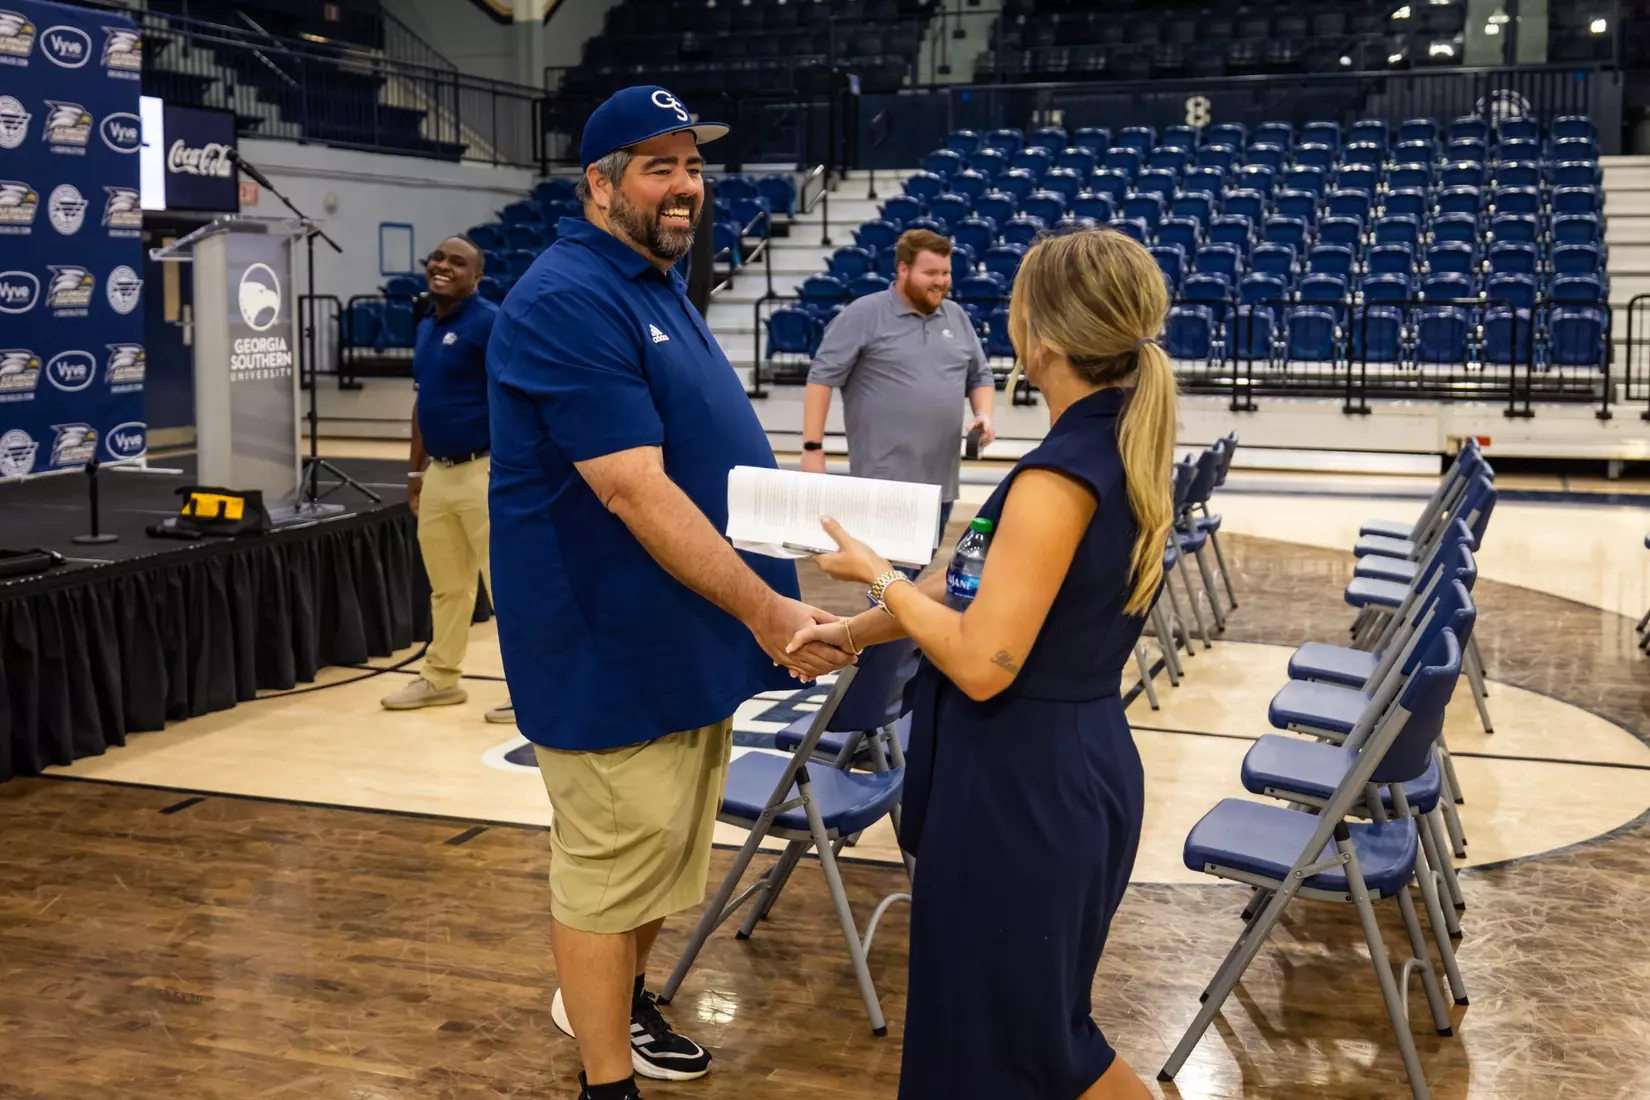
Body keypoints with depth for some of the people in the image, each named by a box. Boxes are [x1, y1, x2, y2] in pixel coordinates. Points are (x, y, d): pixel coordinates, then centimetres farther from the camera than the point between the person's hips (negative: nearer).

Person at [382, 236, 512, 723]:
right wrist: (415, 471, 19)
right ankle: (440, 678, 28)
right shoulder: (426, 326, 13)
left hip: (484, 472, -8)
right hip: (438, 473, 8)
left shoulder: (489, 322, -12)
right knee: (446, 587, 17)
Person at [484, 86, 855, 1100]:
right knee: (609, 866, 2)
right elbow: (633, 491, -28)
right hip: (614, 644, -10)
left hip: (684, 630, 10)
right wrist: (767, 611, -28)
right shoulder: (567, 303, -20)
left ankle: (621, 1003, 41)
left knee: (665, 849, 22)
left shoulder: (657, 283, 12)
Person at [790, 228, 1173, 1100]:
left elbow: (981, 663, -26)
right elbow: (986, 589, 12)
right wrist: (854, 631, 17)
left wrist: (877, 574, -11)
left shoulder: (1060, 474, -25)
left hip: (1020, 782, -10)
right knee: (1032, 1023, 24)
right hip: (1072, 765, 10)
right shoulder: (1118, 449, 4)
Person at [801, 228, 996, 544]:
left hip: (940, 480, 6)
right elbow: (822, 378, -8)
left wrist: (984, 414, 1)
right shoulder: (863, 315, -7)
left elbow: (980, 377, 21)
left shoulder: (957, 317, 12)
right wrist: (813, 447, -14)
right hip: (883, 480, -6)